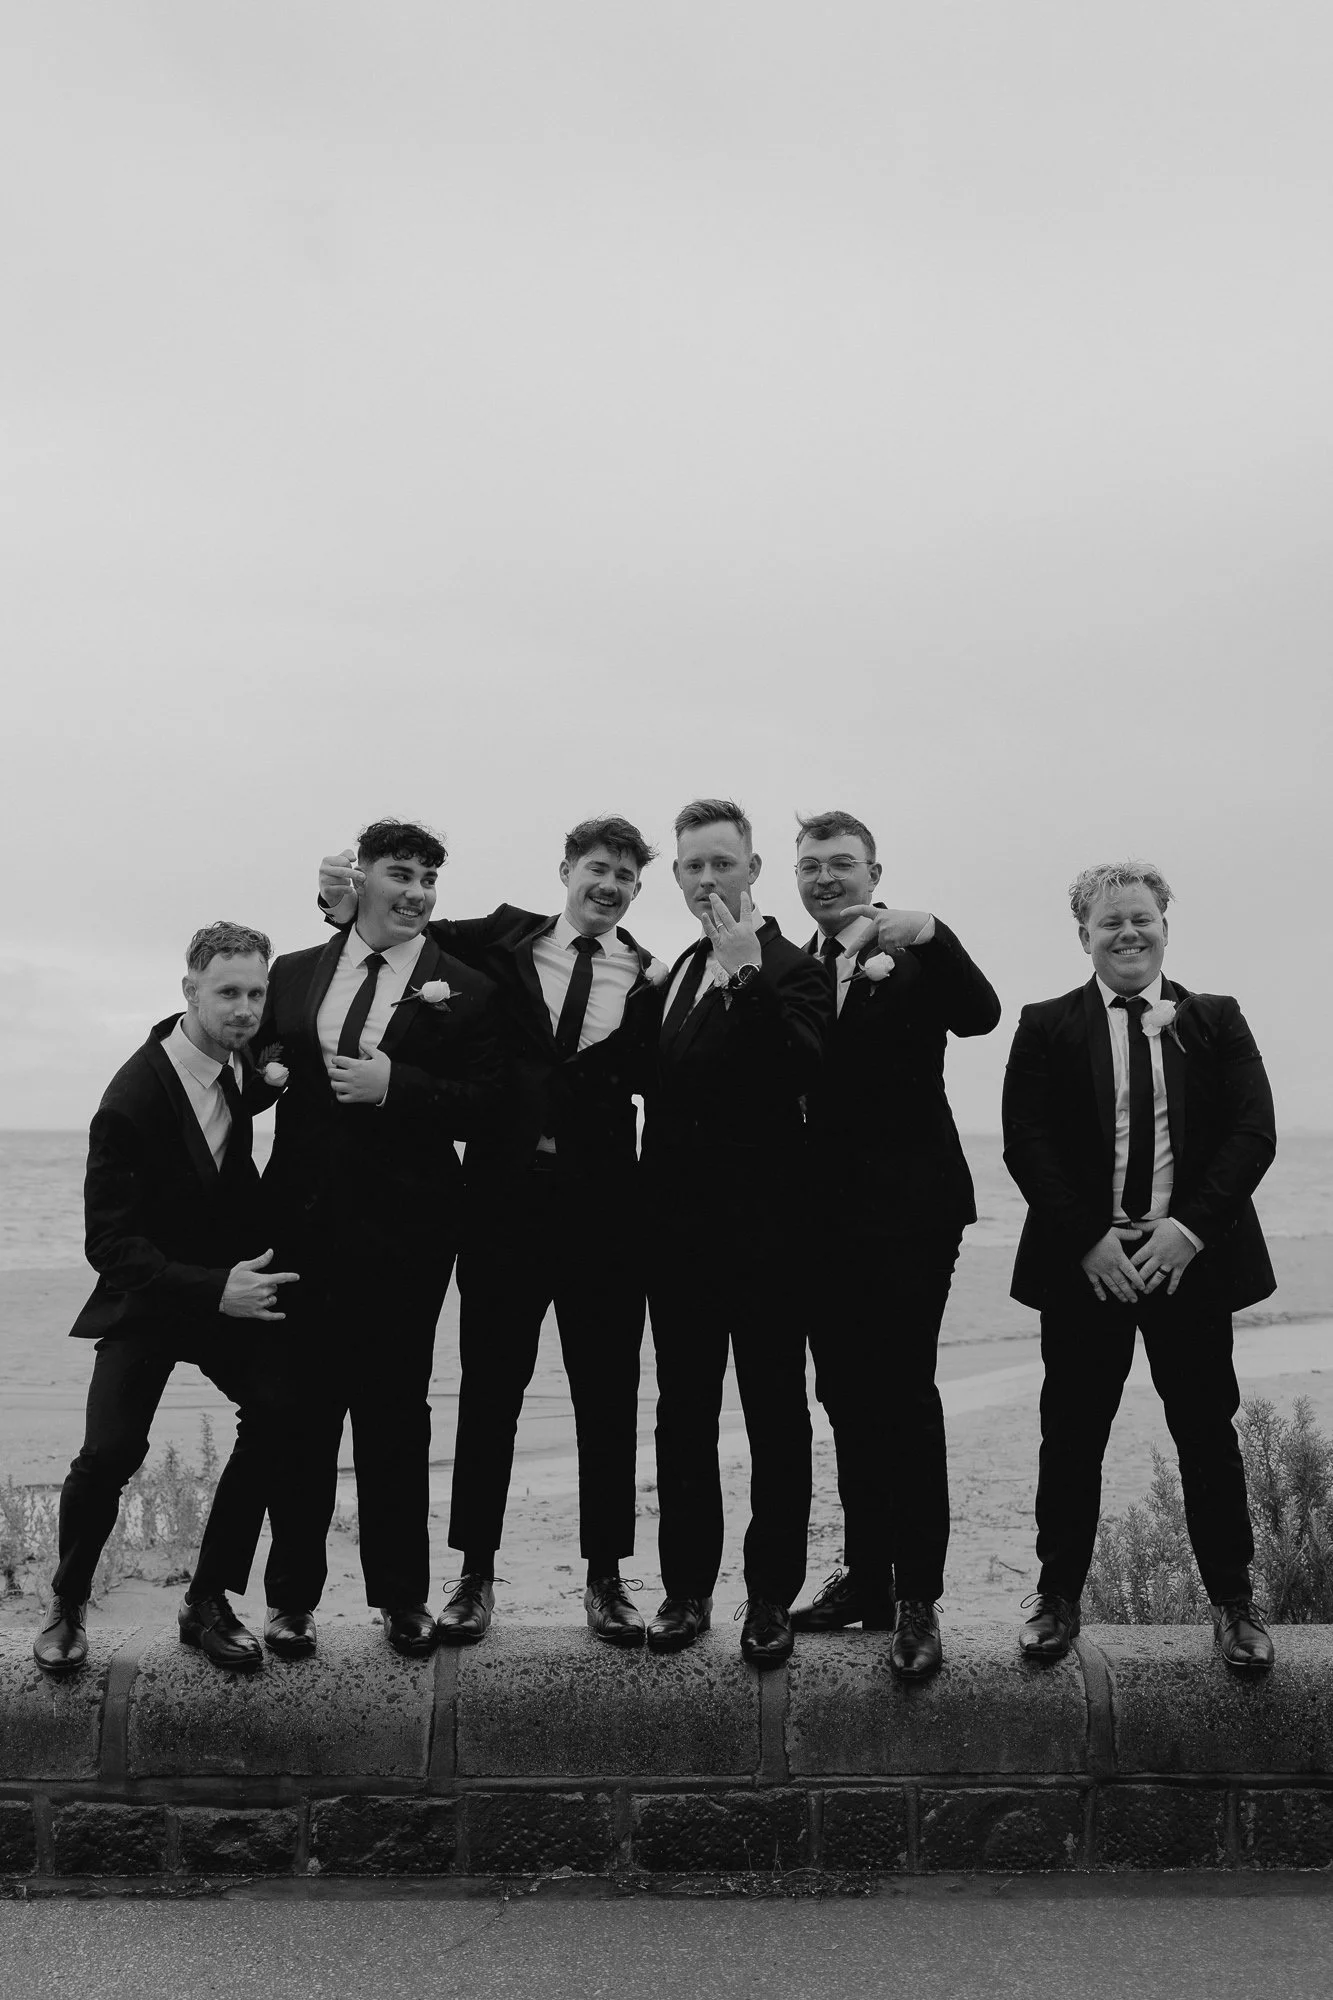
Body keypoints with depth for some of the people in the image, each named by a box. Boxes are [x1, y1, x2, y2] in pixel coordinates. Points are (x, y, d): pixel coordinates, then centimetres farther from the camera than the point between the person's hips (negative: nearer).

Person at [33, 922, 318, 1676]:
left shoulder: (242, 1061, -6)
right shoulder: (132, 1099, -22)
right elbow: (110, 1241, -22)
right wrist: (211, 1291, -34)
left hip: (230, 1279, 4)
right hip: (149, 1296, -4)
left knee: (283, 1412, -18)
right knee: (111, 1451, -20)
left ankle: (209, 1602, -1)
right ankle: (67, 1604, 11)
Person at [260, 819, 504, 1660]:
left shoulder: (464, 990, 0)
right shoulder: (294, 974, 10)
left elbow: (482, 1106, -8)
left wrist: (393, 1084, -18)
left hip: (403, 1227, -2)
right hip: (303, 1219, 2)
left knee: (395, 1411, 7)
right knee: (300, 1407, 8)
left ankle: (402, 1596, 22)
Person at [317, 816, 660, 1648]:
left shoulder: (649, 976, 1)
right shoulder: (506, 940, 2)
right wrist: (349, 899, -10)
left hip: (603, 1206, 0)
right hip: (506, 1197, 0)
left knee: (608, 1395, 9)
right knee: (489, 1389, 9)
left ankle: (606, 1578, 23)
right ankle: (476, 1575, 23)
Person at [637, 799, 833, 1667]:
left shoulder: (790, 970, -8)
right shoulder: (676, 975, 13)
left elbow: (800, 1070, -27)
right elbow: (659, 1086, 15)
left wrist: (747, 975, -30)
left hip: (762, 1230, -6)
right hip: (680, 1229, 6)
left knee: (775, 1416, 6)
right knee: (684, 1410, 13)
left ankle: (772, 1596, 18)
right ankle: (687, 1587, 25)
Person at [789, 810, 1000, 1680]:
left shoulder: (918, 954, -1)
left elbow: (980, 1017, -21)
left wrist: (930, 933, -30)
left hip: (908, 1208, -5)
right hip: (825, 1210, 5)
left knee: (904, 1395, -4)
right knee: (848, 1400, 12)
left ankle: (918, 1598, 5)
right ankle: (865, 1575, 25)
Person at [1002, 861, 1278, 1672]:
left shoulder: (1217, 1021, 6)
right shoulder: (1047, 1027, 3)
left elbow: (1253, 1133, -3)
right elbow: (1026, 1142, -5)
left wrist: (1190, 1227, -15)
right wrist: (1089, 1240, -14)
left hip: (1191, 1259, 1)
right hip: (1084, 1262, 0)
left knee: (1208, 1432, 10)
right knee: (1072, 1438, 8)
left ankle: (1234, 1600, 26)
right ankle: (1059, 1596, 23)